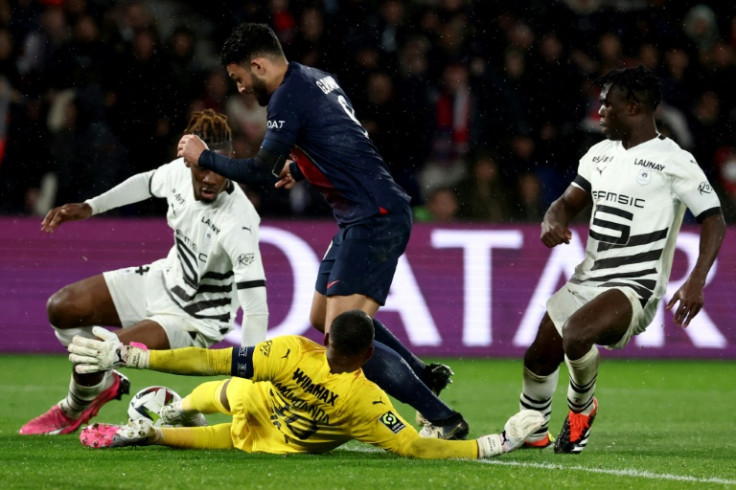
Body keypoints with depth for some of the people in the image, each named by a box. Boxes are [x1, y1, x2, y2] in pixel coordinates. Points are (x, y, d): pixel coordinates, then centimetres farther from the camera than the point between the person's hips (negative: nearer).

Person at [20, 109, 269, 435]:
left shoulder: (238, 222, -35)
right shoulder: (179, 172, -16)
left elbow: (256, 307, -37)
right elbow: (147, 183, 12)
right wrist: (90, 207, 10)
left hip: (196, 320, -7)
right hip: (165, 279, 7)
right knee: (61, 308, 2)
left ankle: (75, 411, 15)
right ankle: (104, 384, 27)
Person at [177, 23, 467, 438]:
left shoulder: (289, 97, -14)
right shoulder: (316, 79, 15)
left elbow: (258, 171, -15)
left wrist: (204, 157, -2)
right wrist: (300, 169, 27)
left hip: (375, 220, -10)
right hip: (362, 219, 10)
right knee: (323, 318, 21)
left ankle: (442, 419, -15)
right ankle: (424, 376, 25)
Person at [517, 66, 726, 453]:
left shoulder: (674, 162, -9)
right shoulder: (600, 154, 12)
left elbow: (714, 220, -10)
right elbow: (569, 202, 18)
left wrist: (696, 282, -22)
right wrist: (553, 222, -8)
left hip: (635, 286, -8)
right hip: (588, 278, 8)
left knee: (576, 332, -32)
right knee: (538, 355, 10)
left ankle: (582, 407, -4)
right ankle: (532, 432, 36)